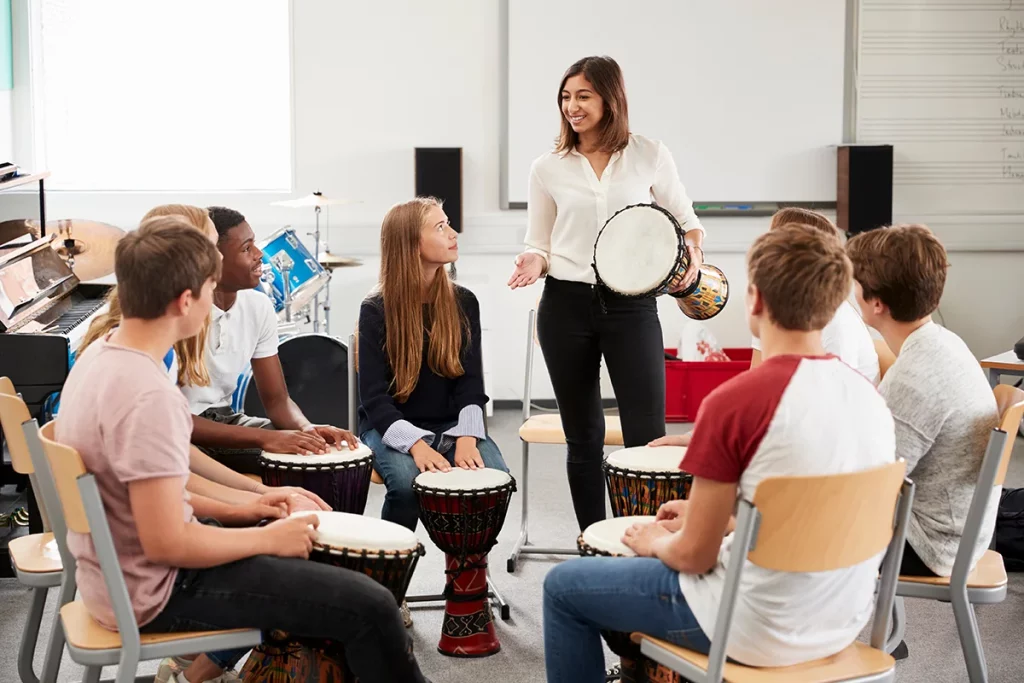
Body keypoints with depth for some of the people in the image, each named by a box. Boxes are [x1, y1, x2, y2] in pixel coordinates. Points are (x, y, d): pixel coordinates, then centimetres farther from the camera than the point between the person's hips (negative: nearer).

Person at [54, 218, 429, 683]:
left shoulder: (100, 356, 2)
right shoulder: (147, 395, -28)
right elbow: (167, 544, -28)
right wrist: (267, 538, -14)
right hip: (154, 594, -10)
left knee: (313, 554, 26)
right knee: (368, 605, -9)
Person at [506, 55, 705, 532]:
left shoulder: (649, 156, 2)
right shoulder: (548, 168, 6)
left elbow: (686, 221, 11)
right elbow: (539, 244, 12)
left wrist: (693, 252, -9)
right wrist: (533, 263, -9)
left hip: (632, 306, -2)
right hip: (566, 306, 2)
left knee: (646, 435, -7)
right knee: (582, 437, 10)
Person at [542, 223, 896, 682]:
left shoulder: (734, 401, -22)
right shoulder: (868, 394, 0)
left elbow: (694, 555, -15)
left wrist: (657, 541, 7)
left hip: (760, 632, -7)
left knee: (564, 586, 13)